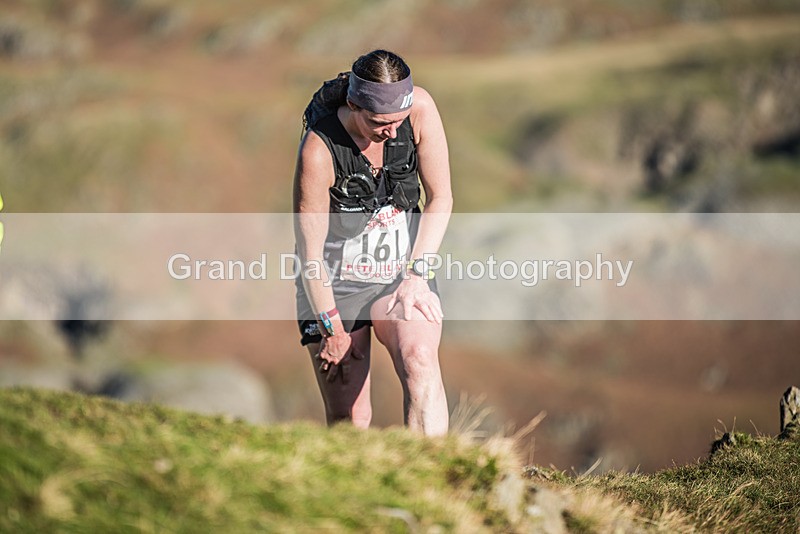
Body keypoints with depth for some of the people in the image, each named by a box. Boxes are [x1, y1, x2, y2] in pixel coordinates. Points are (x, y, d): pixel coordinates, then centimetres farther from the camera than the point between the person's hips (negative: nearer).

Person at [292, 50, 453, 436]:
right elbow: (309, 251, -15)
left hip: (404, 272, 2)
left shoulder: (419, 108, -14)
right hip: (335, 282, -2)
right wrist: (332, 328, -11)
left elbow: (440, 198, -3)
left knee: (419, 360, -28)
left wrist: (417, 273, -10)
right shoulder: (319, 150, -23)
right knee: (349, 422, -4)